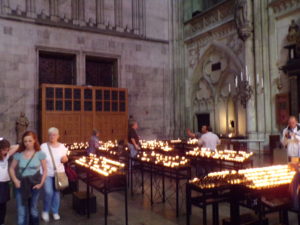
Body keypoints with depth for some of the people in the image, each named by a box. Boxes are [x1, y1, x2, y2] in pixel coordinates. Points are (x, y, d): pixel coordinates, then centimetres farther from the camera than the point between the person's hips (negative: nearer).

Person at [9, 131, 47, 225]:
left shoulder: (40, 154, -6)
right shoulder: (19, 154, -3)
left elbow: (45, 170, 0)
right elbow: (11, 168, 6)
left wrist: (41, 183, -9)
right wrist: (15, 180, -8)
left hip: (34, 184, 0)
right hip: (21, 185, 1)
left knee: (33, 209, 16)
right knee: (21, 211, 0)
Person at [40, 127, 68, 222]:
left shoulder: (62, 146, 1)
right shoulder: (43, 146, -9)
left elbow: (65, 158, 11)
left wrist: (65, 159, -11)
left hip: (59, 173, 3)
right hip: (47, 173, -3)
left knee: (57, 192, 11)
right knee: (48, 192, -13)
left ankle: (55, 212, 29)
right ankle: (45, 211, 13)